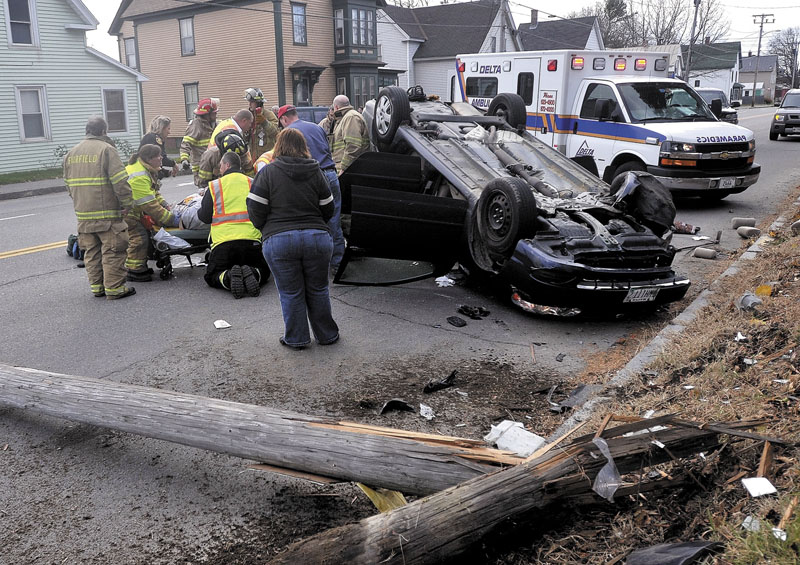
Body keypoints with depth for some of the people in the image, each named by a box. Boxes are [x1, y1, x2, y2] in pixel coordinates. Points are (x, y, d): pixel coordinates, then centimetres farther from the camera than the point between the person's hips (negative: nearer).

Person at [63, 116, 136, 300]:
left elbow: (68, 184, 20)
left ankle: (97, 287, 20)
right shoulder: (106, 149, -8)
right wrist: (128, 204, -8)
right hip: (107, 212, -7)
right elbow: (120, 181, -16)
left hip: (83, 214, 7)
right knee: (112, 251, -2)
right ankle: (114, 288, 0)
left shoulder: (71, 153, 15)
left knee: (92, 251, 14)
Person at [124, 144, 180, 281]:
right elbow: (150, 205, -30)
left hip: (132, 211, 11)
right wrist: (171, 219, -26)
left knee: (145, 233, 11)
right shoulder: (139, 176, -29)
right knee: (139, 238, -15)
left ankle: (140, 266, 21)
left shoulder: (147, 170, 5)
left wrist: (166, 206, -1)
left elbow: (154, 193, 16)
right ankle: (133, 271, -6)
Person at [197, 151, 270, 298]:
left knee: (212, 276, 16)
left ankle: (229, 277, -18)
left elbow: (205, 217, 8)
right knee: (263, 270, 22)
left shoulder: (214, 186, 4)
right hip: (251, 240, 2)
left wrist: (198, 211, 30)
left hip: (223, 242, -1)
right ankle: (252, 274, -14)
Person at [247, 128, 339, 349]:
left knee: (290, 293, 10)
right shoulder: (315, 172, 7)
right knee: (318, 290, 16)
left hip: (280, 240, -2)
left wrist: (267, 229, 17)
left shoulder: (268, 172, -1)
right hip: (317, 238, 3)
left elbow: (256, 212, -3)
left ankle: (296, 339, 20)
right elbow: (328, 210, 10)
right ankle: (327, 335, 27)